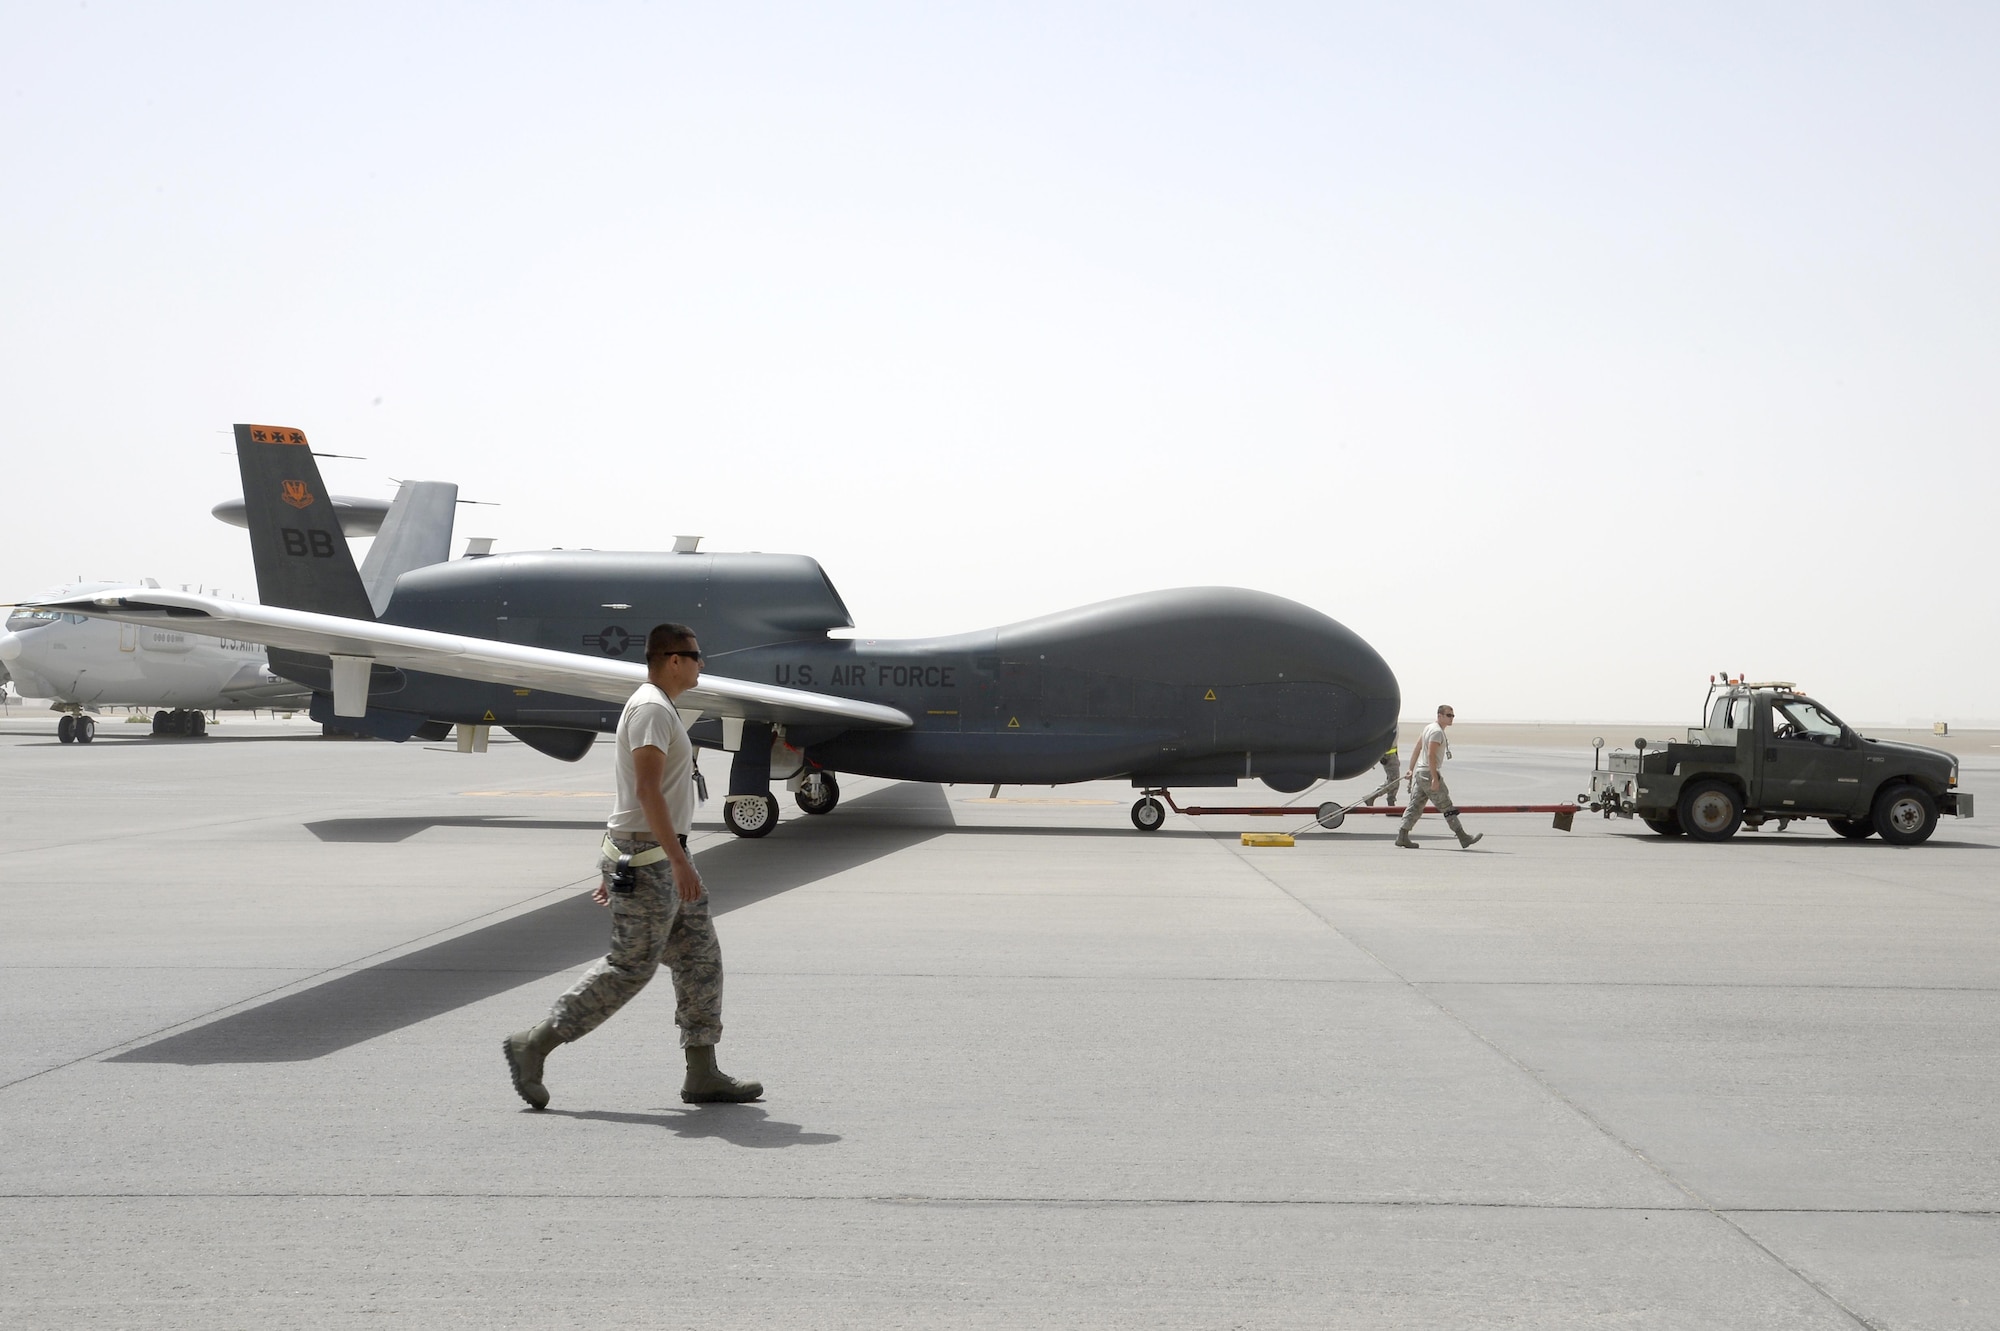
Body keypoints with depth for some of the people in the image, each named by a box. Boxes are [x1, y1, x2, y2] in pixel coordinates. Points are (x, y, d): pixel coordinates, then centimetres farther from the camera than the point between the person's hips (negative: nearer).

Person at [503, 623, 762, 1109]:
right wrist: (678, 860, -28)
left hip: (660, 857, 10)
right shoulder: (652, 708, -14)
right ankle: (532, 1046, 2)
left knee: (701, 959, 8)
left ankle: (703, 1075, 10)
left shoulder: (657, 708, 18)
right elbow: (647, 790, -25)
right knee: (630, 966, -6)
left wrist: (616, 867, 23)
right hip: (648, 858, -10)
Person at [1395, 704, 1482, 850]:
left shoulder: (1428, 728, 17)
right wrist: (1435, 778, -25)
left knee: (1415, 806, 7)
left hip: (1419, 772, 9)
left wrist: (1411, 770, 23)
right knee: (1447, 808, -3)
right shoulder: (1437, 731, -14)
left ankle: (1402, 836, 1)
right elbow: (1431, 755, -22)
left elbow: (1417, 749, 20)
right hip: (1429, 774, -9)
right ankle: (1464, 839, 2)